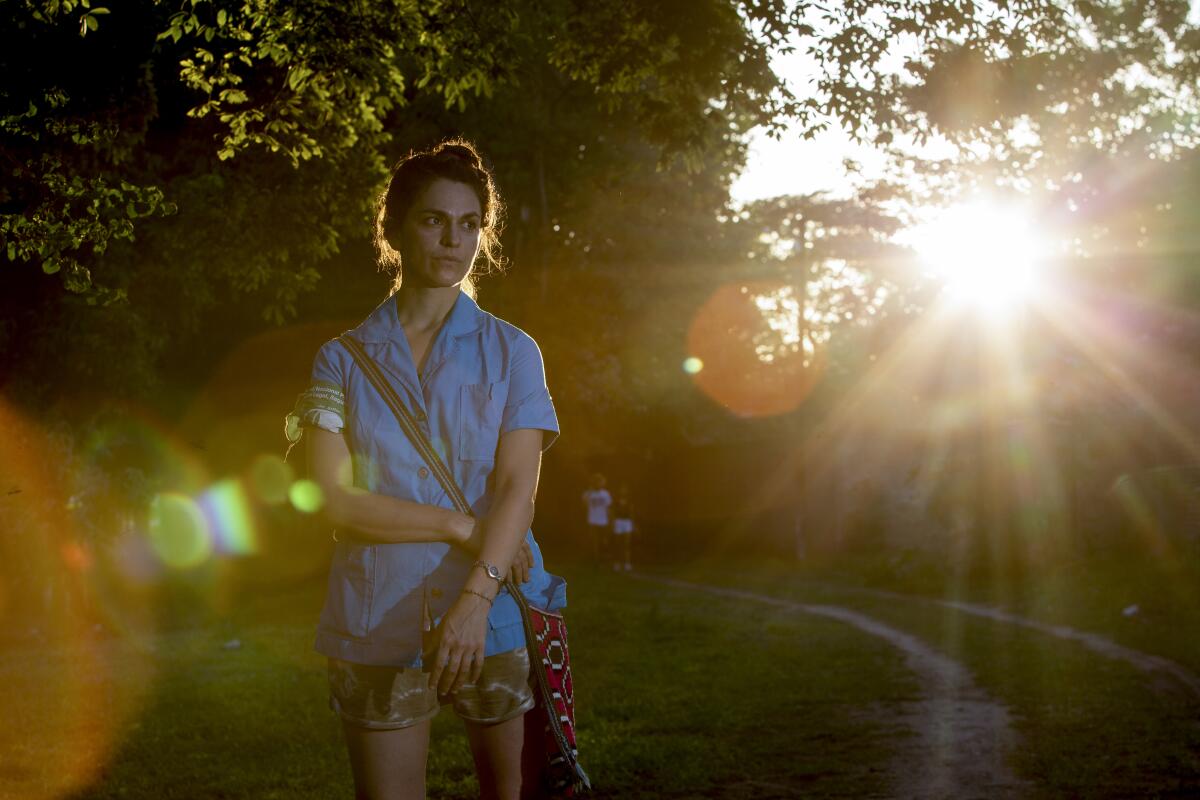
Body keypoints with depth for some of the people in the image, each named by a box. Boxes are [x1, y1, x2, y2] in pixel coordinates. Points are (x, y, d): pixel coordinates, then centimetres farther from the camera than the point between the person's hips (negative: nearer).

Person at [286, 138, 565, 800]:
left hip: (492, 618, 0)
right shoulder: (343, 360, 7)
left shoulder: (510, 353, 6)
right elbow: (336, 498, -4)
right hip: (377, 624, 0)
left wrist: (475, 599, -21)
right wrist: (462, 528, -12)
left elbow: (517, 489, -6)